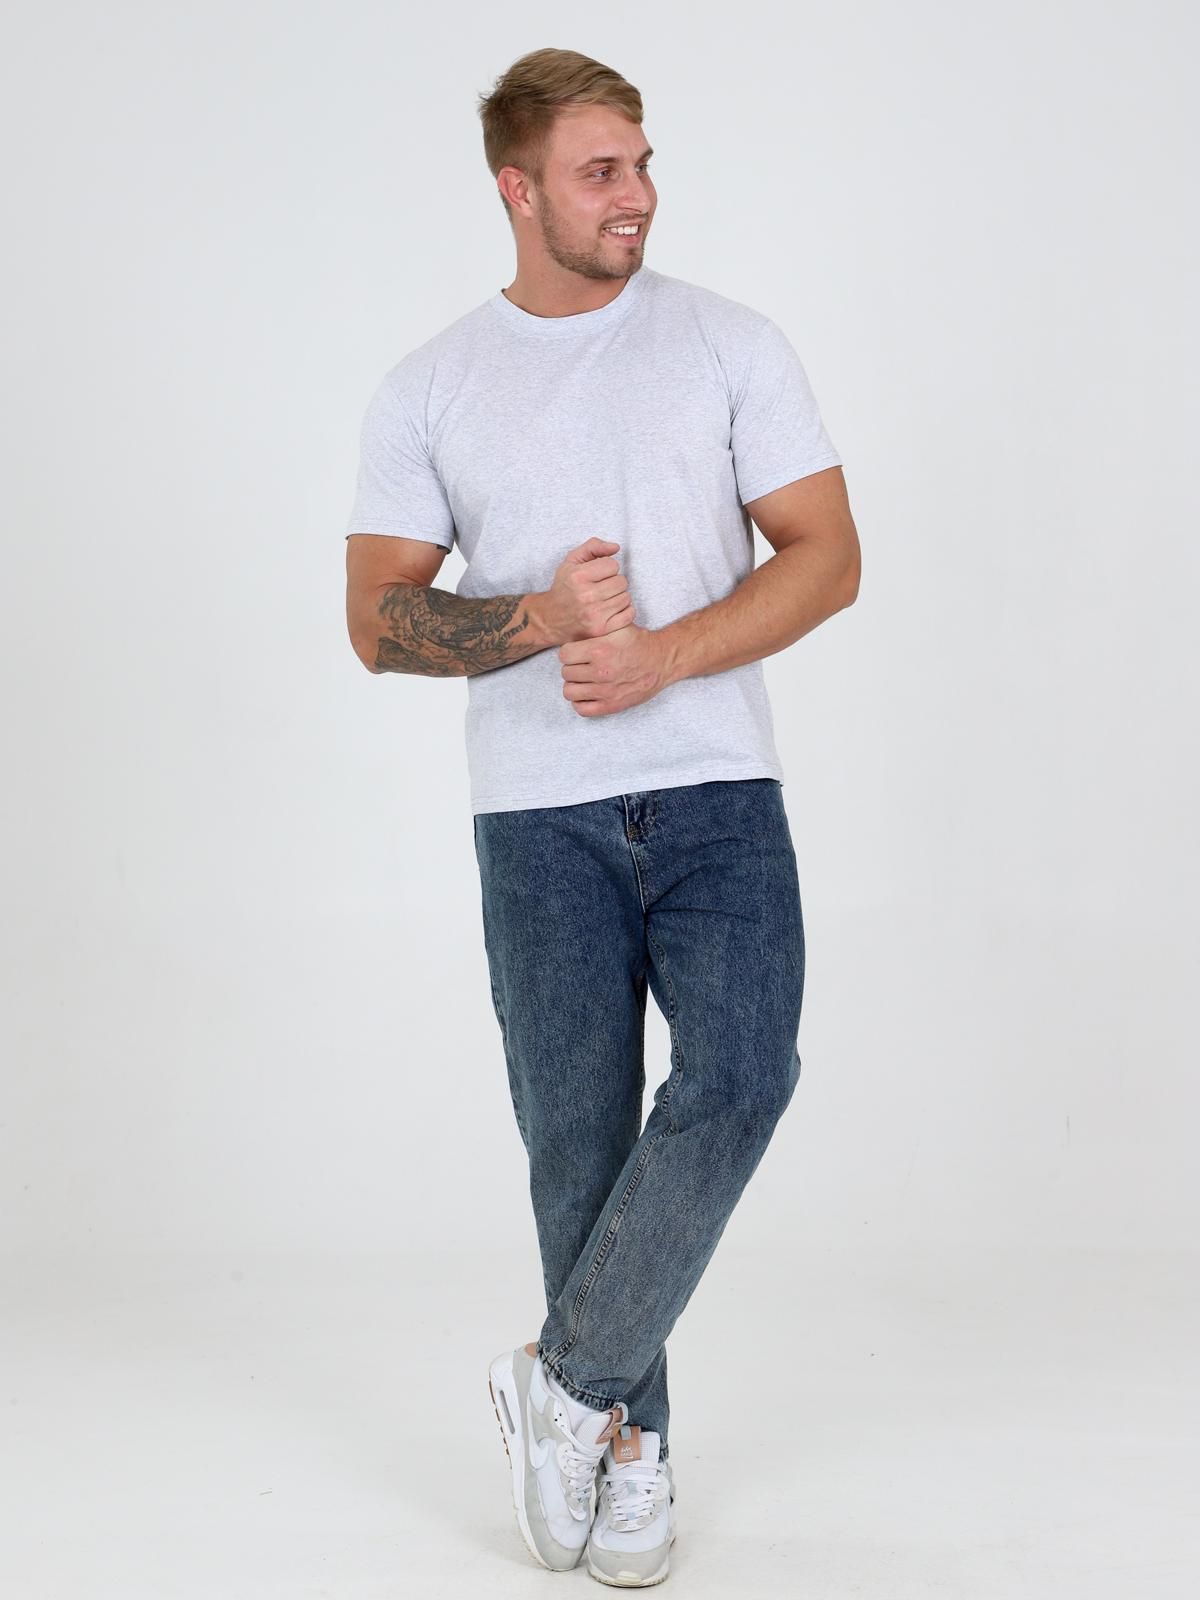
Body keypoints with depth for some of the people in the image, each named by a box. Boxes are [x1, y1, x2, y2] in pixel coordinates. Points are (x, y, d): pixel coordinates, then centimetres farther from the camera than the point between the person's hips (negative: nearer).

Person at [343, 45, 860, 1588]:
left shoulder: (732, 343, 5)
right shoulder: (427, 388, 7)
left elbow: (825, 554, -1)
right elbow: (378, 616, 3)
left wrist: (663, 655, -15)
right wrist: (539, 620, -15)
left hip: (718, 790, 0)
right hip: (538, 812, 1)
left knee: (737, 1078, -17)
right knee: (578, 1129, 5)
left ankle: (565, 1379, 2)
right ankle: (628, 1440, 21)